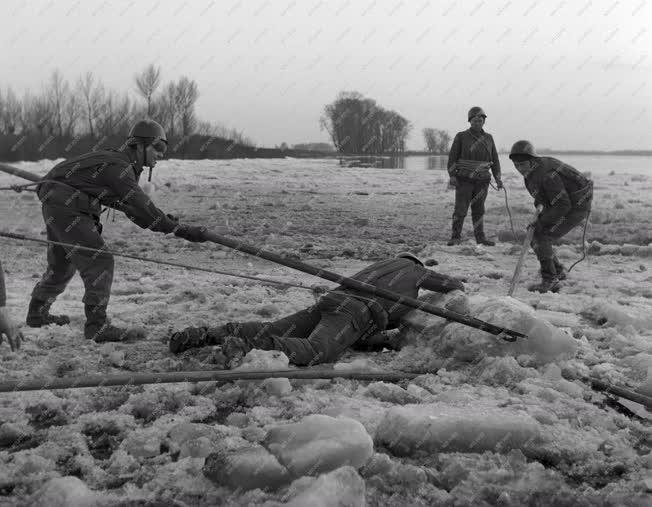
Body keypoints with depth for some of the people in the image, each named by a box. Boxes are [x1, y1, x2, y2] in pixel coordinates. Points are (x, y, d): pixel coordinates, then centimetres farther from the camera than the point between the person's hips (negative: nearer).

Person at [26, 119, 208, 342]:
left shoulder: (124, 165, 11)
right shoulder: (118, 167, -20)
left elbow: (130, 206, 14)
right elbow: (141, 207, -27)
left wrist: (165, 221, 4)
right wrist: (181, 230, -28)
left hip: (56, 206, 11)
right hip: (65, 208, -11)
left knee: (62, 263, 23)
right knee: (99, 261, -13)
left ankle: (37, 313, 40)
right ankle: (97, 326, -11)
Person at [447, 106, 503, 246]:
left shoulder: (488, 138, 7)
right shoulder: (461, 136, -4)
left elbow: (494, 159, 9)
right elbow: (453, 157, -6)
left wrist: (498, 178, 1)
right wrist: (452, 176, -16)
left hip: (482, 181, 3)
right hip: (464, 179, -3)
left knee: (478, 209, 9)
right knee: (460, 209, -5)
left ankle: (480, 237, 15)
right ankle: (456, 237, 3)